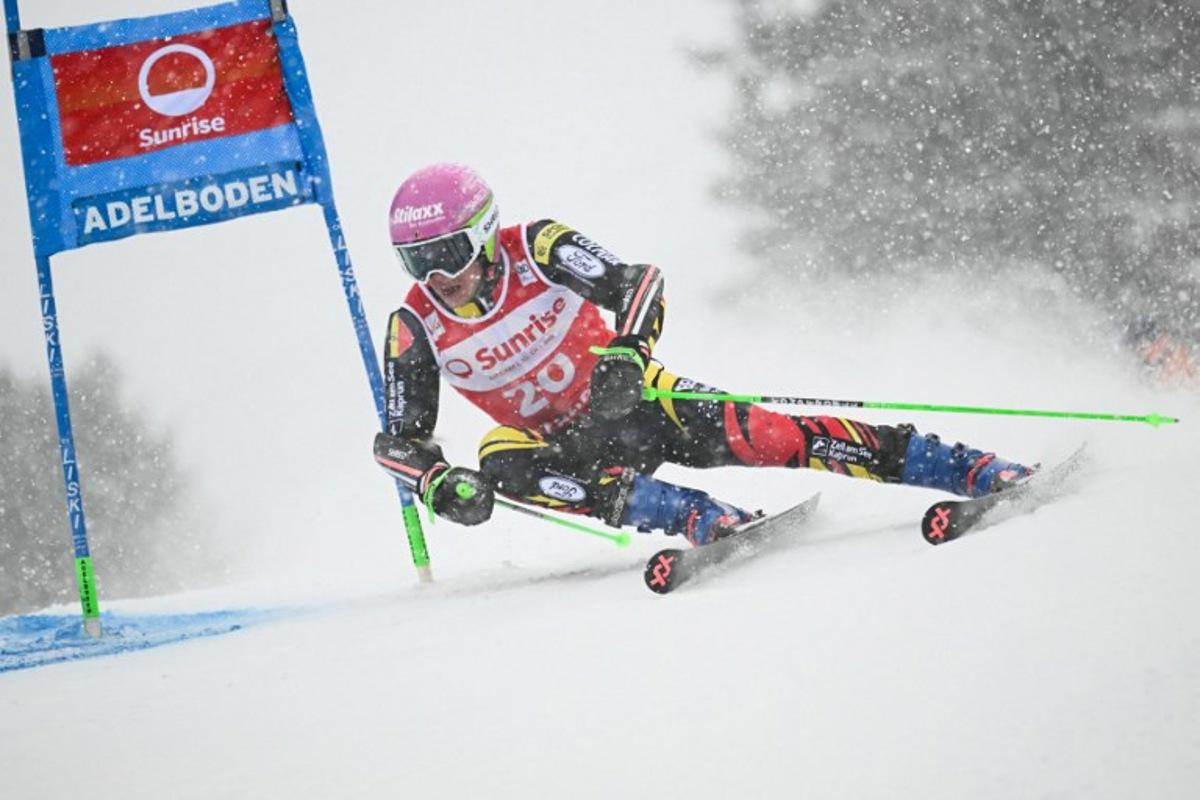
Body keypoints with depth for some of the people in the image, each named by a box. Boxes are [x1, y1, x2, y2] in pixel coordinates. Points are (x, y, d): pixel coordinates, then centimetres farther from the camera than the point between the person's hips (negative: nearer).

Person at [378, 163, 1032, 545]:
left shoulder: (535, 250, -18)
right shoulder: (415, 329, -11)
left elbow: (639, 281, -23)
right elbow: (402, 439, -8)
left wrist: (626, 353, -42)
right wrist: (440, 484, -29)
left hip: (631, 399, -2)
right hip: (563, 441, 2)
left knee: (747, 433, -25)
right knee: (503, 462, -30)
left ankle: (976, 472, -24)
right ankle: (704, 521, -39)